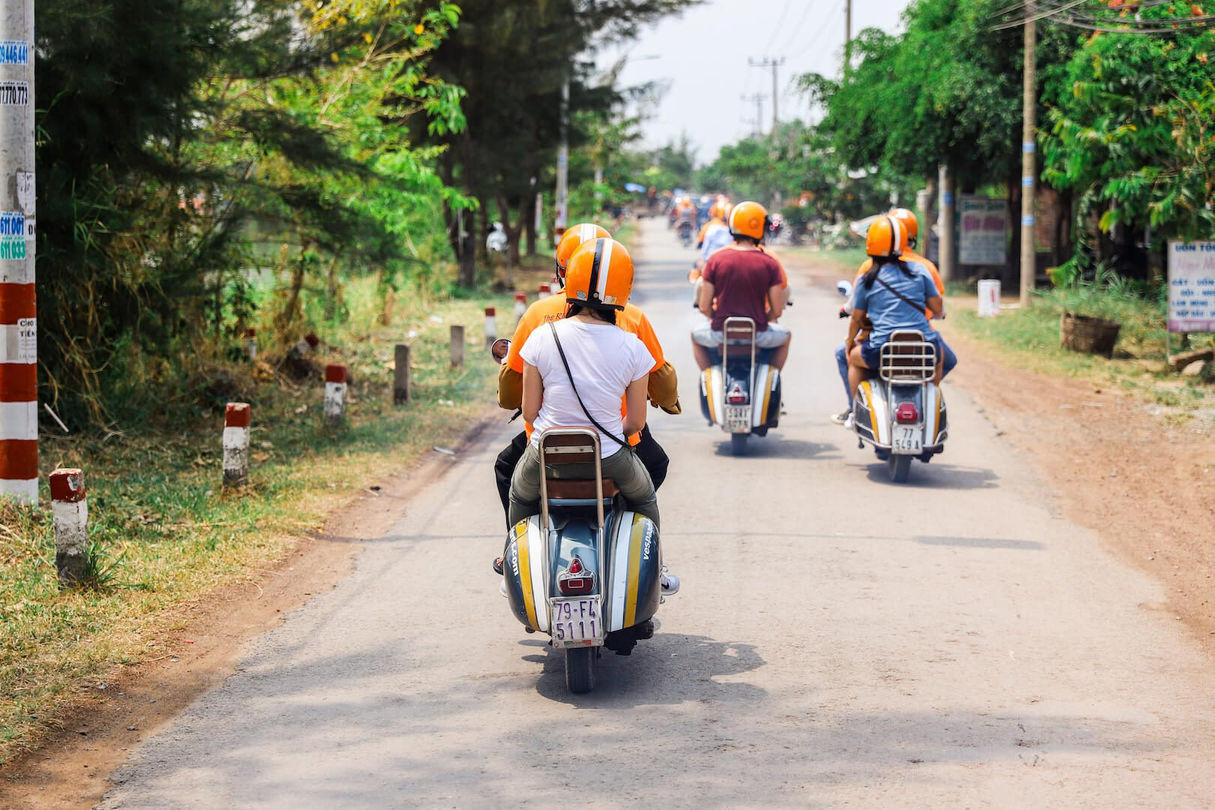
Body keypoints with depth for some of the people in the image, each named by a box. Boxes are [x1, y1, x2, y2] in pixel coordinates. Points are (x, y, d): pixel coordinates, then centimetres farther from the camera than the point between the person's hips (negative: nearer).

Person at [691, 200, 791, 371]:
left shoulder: (716, 259, -6)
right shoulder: (770, 263, -8)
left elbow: (704, 307, -5)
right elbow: (777, 310, -6)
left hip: (720, 332, 0)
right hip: (758, 335, 0)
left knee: (696, 335, 35)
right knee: (784, 336, 33)